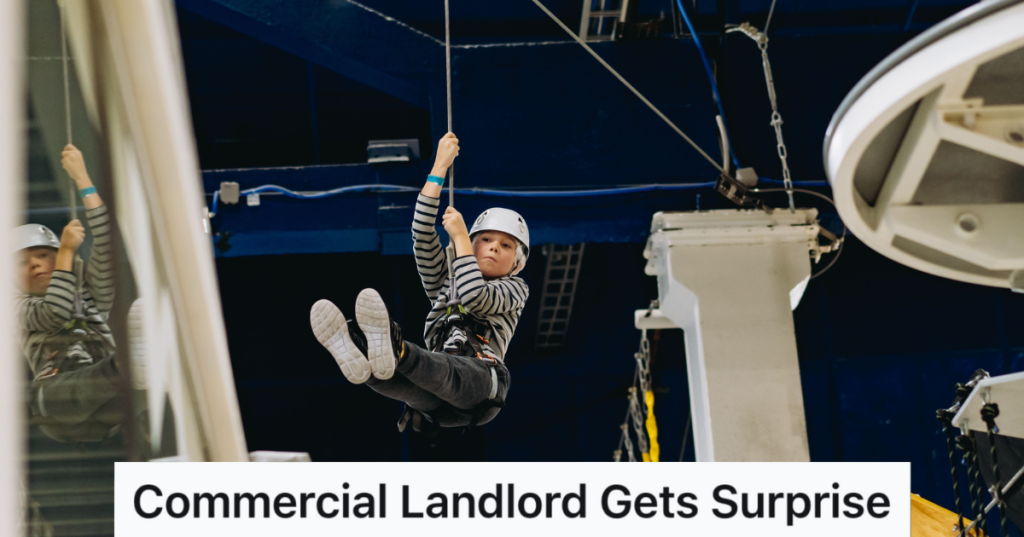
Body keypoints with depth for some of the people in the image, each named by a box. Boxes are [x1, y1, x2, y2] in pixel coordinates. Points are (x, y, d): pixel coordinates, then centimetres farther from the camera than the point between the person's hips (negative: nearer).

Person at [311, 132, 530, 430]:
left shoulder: (514, 289, 23)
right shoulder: (445, 281, 34)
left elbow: (474, 296, 0)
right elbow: (422, 234, 18)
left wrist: (459, 235, 10)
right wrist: (439, 167, 17)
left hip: (479, 383, -3)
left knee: (447, 369, -41)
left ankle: (396, 351, -73)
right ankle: (362, 361, -69)